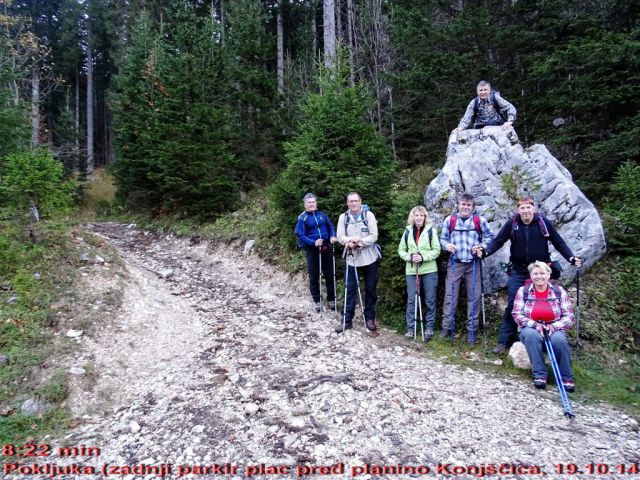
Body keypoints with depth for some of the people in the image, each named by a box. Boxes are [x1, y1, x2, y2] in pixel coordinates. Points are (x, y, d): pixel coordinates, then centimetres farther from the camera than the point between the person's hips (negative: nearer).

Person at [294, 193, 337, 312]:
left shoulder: (322, 215, 5)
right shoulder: (302, 218, -5)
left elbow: (331, 227, 12)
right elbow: (300, 235, -11)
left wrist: (333, 236, -10)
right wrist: (313, 243, -23)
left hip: (326, 249, 3)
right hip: (312, 250, -3)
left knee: (329, 275, 9)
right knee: (314, 277, 4)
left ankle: (331, 300, 22)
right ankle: (318, 301, 18)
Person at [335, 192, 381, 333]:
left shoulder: (368, 215, -4)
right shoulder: (343, 217, 3)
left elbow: (374, 236, -11)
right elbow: (340, 237, -3)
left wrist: (358, 242, -20)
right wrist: (351, 239, -23)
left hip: (369, 258, -1)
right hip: (352, 259, 1)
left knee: (370, 289, 8)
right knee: (351, 289, 5)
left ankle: (370, 318, 22)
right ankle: (347, 320, 13)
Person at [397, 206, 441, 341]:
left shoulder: (431, 230, -2)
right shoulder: (408, 231, 6)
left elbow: (436, 250, -4)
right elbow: (401, 250, 8)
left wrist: (423, 257, -17)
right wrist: (410, 257, -11)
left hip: (429, 270, -2)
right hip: (411, 271, 2)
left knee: (430, 300, 5)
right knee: (411, 300, 3)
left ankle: (430, 327, 17)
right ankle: (410, 328, 12)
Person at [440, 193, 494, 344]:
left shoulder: (480, 220, 0)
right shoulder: (450, 220, 2)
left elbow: (489, 236, 8)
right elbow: (443, 238, 11)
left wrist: (481, 246, -9)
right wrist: (446, 245, -10)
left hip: (473, 263, 0)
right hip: (455, 263, 0)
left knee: (474, 296, 4)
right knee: (450, 295, 0)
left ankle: (471, 329, 15)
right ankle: (446, 327, 8)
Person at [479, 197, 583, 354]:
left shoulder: (543, 223, -5)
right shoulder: (512, 224, -5)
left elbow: (559, 243, 1)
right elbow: (498, 241, -4)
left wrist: (571, 258, -11)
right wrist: (486, 252, -22)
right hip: (518, 273, 0)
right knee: (512, 306, 0)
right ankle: (504, 341, 7)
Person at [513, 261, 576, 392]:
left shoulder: (559, 291, 2)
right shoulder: (523, 291, 1)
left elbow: (569, 316, -1)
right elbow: (517, 315, -3)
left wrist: (554, 326, -19)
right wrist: (534, 324, -19)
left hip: (554, 329, 0)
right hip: (531, 329, 0)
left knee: (559, 340, -34)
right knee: (531, 335, -36)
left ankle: (566, 378, -15)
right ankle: (540, 375, -26)